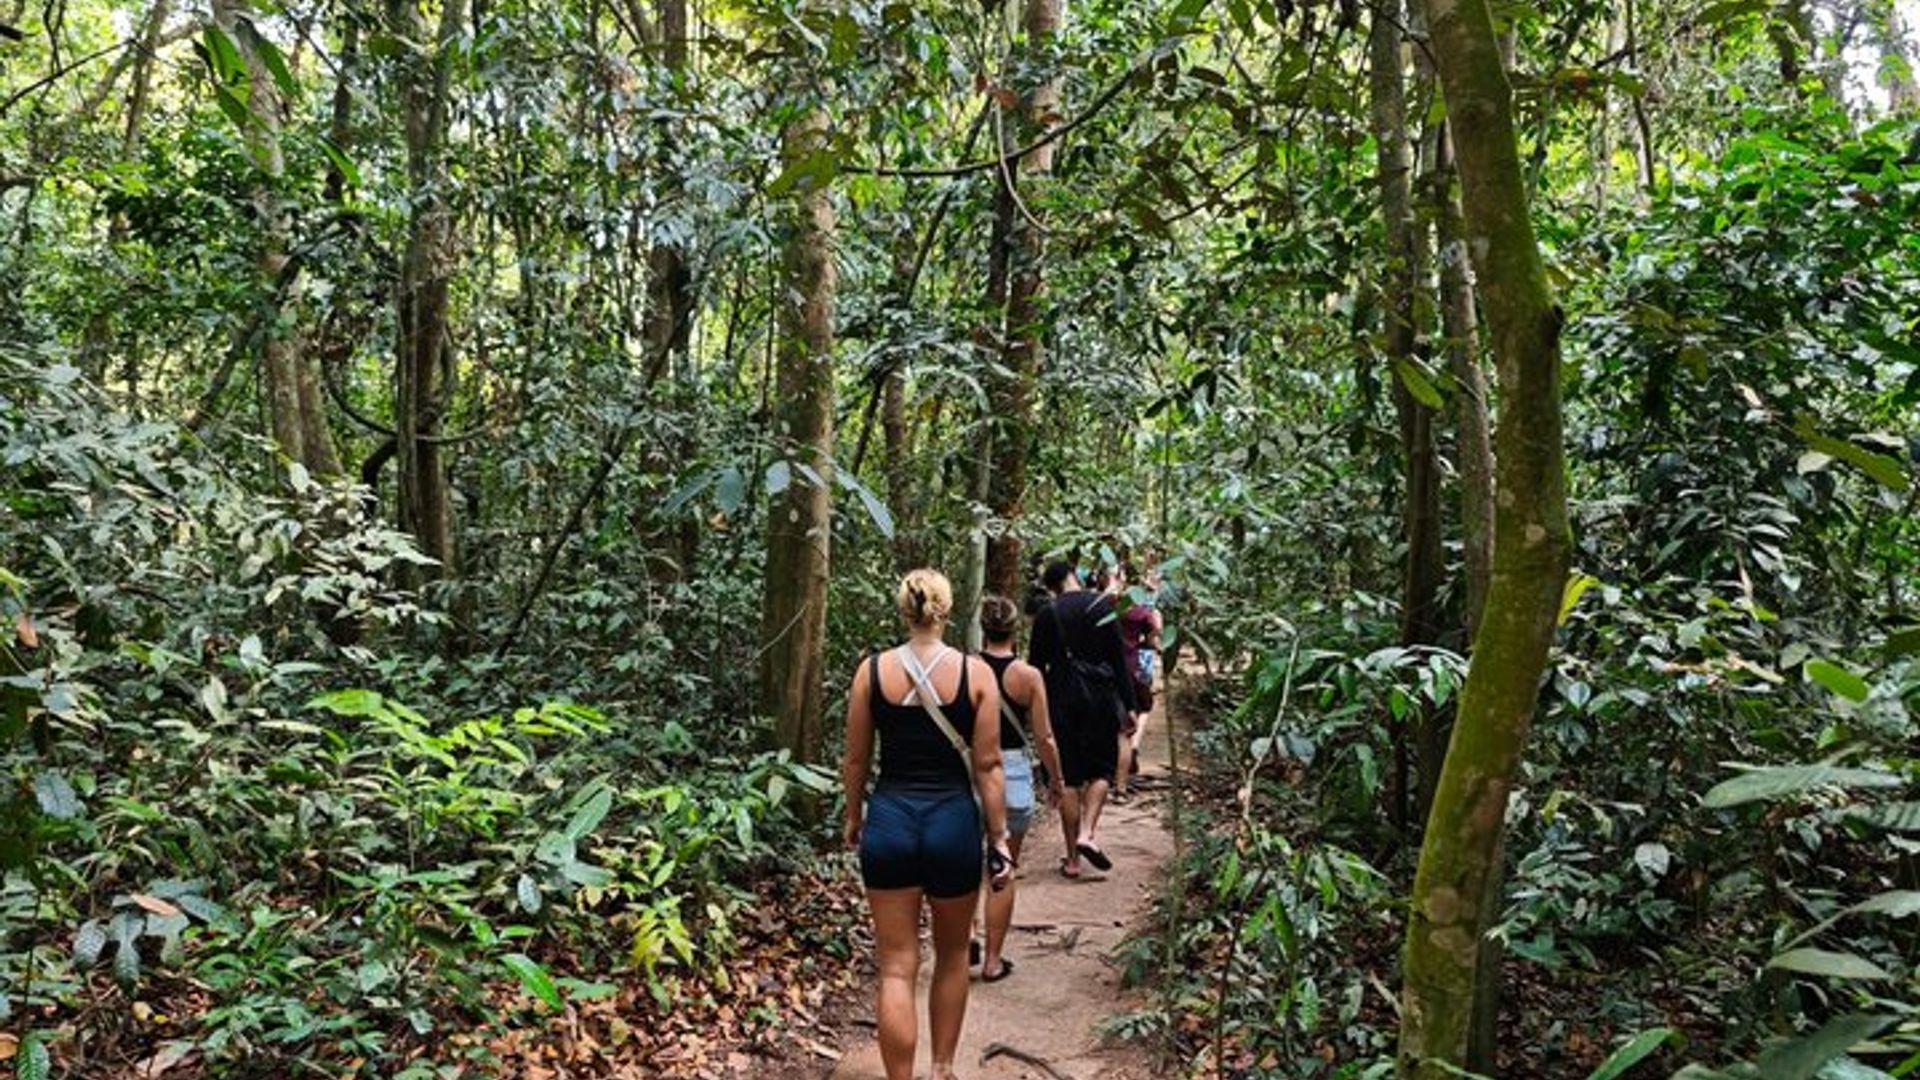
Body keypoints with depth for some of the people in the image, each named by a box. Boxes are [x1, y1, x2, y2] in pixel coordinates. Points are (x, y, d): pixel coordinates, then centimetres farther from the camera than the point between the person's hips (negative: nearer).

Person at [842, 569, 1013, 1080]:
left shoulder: (872, 670, -4)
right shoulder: (976, 672, -7)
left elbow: (856, 759, 3)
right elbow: (987, 766, -5)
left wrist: (853, 817, 18)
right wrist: (999, 839, 2)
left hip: (890, 819, 0)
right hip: (952, 821, 0)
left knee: (897, 967, 7)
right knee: (952, 955, 22)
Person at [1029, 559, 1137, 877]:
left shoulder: (1047, 615, 2)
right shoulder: (1102, 606, -2)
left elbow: (1035, 665, 4)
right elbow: (1118, 659, -4)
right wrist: (1129, 704, 0)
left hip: (1062, 701, 1)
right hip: (1100, 697, -1)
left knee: (1069, 777, 6)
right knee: (1101, 769, 13)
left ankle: (1072, 857, 9)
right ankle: (1087, 832, -8)